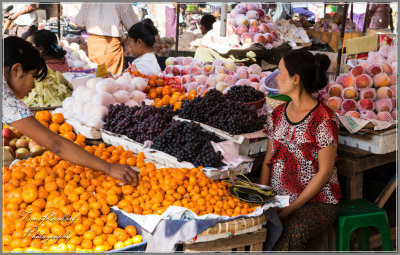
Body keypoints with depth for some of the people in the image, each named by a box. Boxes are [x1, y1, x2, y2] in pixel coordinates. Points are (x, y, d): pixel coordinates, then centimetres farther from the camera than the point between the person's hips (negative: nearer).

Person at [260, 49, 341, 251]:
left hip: (317, 202, -5)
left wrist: (292, 207, -14)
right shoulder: (277, 115, 9)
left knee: (292, 233, -35)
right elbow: (268, 160, 11)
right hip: (278, 199, 6)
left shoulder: (324, 119, -12)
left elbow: (325, 172, -12)